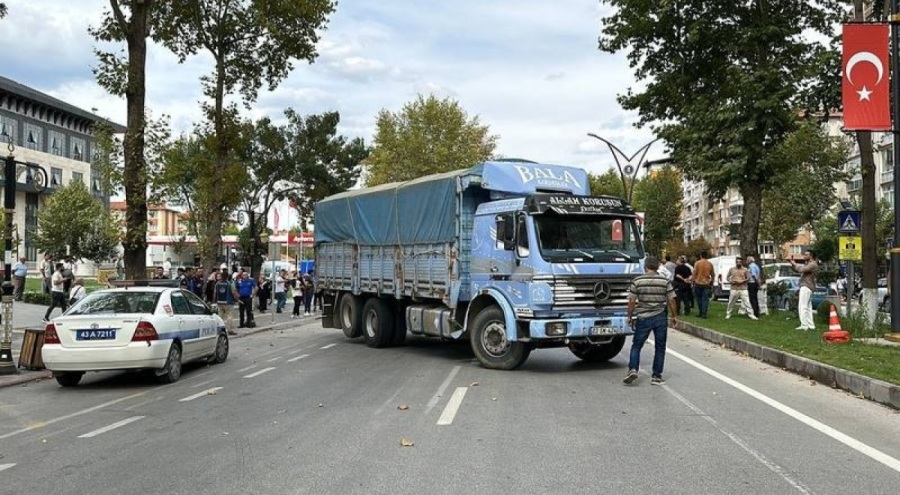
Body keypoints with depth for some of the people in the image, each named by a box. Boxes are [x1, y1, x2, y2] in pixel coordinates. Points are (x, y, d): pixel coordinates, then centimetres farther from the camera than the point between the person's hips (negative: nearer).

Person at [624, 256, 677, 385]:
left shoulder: (637, 281, -5)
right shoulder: (665, 281, -1)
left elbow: (632, 301, -4)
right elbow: (671, 300, -1)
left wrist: (630, 317, 8)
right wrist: (674, 316, 10)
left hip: (643, 318, -1)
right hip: (660, 318, 1)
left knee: (636, 345, 11)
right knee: (660, 347, 10)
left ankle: (633, 369, -6)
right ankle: (656, 376, 11)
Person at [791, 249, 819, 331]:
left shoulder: (813, 264, -12)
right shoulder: (808, 264, 21)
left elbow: (802, 269, -25)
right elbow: (797, 269, 23)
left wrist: (795, 264, -9)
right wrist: (793, 265, 4)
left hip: (806, 287, -11)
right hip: (806, 287, 11)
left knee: (802, 306, -13)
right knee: (808, 307, 11)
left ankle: (804, 325, -15)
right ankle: (810, 325, 14)